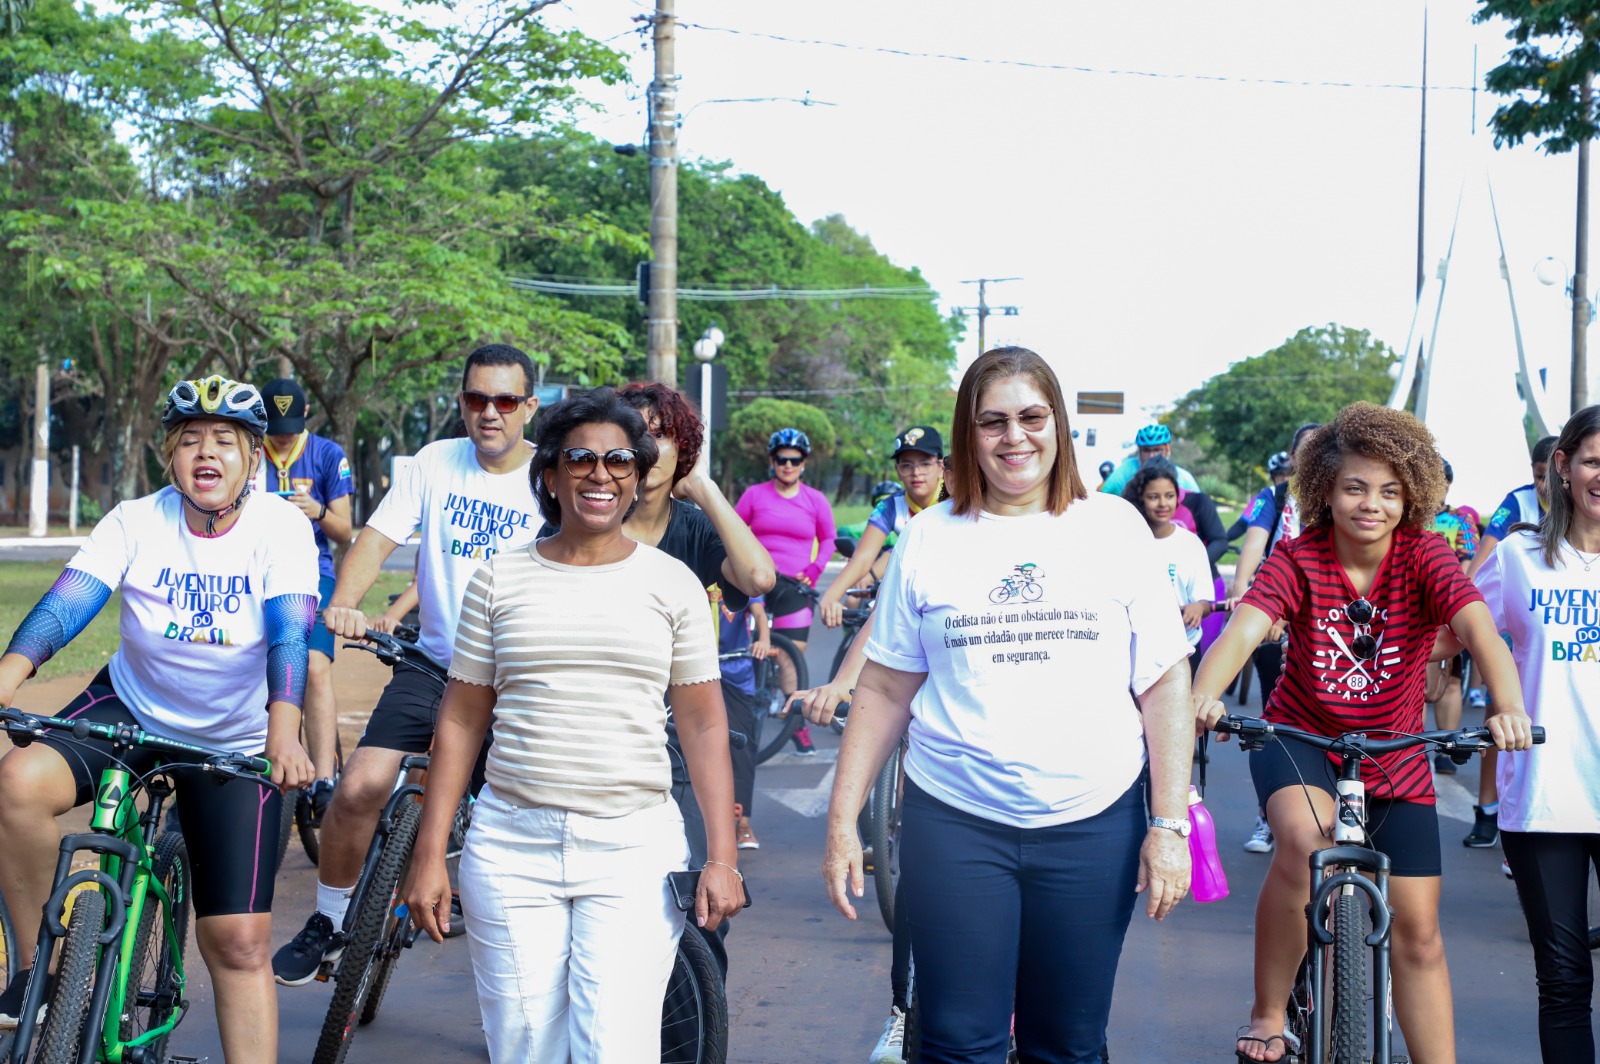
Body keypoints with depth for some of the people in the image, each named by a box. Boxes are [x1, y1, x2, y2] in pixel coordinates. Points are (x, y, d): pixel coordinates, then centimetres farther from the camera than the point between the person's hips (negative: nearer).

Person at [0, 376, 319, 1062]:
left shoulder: (281, 528, -14)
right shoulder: (135, 522, -10)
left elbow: (290, 632, -27)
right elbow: (66, 602, -23)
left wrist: (283, 729, -45)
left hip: (237, 742, -1)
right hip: (131, 706, 1)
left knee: (240, 943, -5)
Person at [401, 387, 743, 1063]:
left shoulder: (671, 583, 6)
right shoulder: (500, 578, 8)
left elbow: (704, 726, 6)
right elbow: (461, 720, 9)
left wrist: (722, 857, -1)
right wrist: (429, 854, 4)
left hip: (634, 852, -1)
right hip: (512, 847, 1)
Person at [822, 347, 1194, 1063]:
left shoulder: (1115, 527, 5)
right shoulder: (927, 539, 6)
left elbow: (1165, 683, 4)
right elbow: (884, 690, 8)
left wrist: (1169, 825, -3)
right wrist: (842, 822, 3)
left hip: (1091, 822, 0)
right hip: (955, 821, 0)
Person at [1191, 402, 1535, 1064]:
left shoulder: (1424, 557, -14)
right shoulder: (1299, 558, -15)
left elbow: (1478, 628, -30)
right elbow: (1243, 629, -31)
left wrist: (1509, 707, -51)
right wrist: (1203, 694, -53)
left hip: (1393, 754, 2)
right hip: (1301, 735, -2)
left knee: (1418, 928, 1)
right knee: (1304, 840, -33)